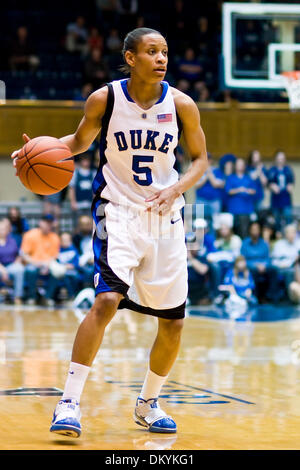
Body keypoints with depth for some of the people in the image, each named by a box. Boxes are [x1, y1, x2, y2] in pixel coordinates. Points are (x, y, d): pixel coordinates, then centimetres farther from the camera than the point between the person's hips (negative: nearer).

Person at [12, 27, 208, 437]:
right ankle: (69, 402, -17)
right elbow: (80, 141, 9)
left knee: (173, 322, 5)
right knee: (107, 299, -24)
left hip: (164, 217, 3)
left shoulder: (181, 105, -6)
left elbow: (200, 159, 5)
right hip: (118, 212, -3)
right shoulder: (104, 100, -8)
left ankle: (148, 404, 28)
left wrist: (176, 189, -14)